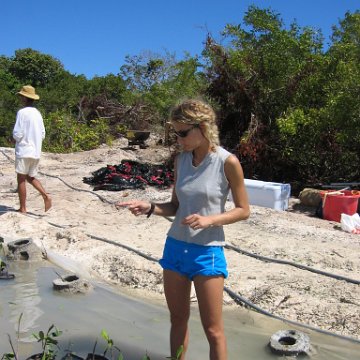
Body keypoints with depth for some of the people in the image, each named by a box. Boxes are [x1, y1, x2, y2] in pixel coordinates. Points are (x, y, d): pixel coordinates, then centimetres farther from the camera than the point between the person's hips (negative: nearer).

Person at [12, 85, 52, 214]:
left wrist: (15, 137, 6)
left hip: (24, 151, -7)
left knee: (21, 180, 3)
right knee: (30, 178, 18)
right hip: (36, 151, 7)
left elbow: (17, 134, -15)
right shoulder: (38, 113, 10)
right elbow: (43, 134, 13)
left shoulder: (22, 112, -11)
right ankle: (46, 196, -2)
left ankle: (22, 208, 7)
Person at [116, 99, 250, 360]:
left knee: (213, 329, 6)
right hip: (175, 247, 5)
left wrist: (209, 220, -21)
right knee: (178, 319, 18)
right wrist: (150, 208, -9)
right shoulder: (181, 160, 3)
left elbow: (243, 210, -6)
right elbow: (176, 206, 10)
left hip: (207, 251, -5)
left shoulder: (228, 162, -12)